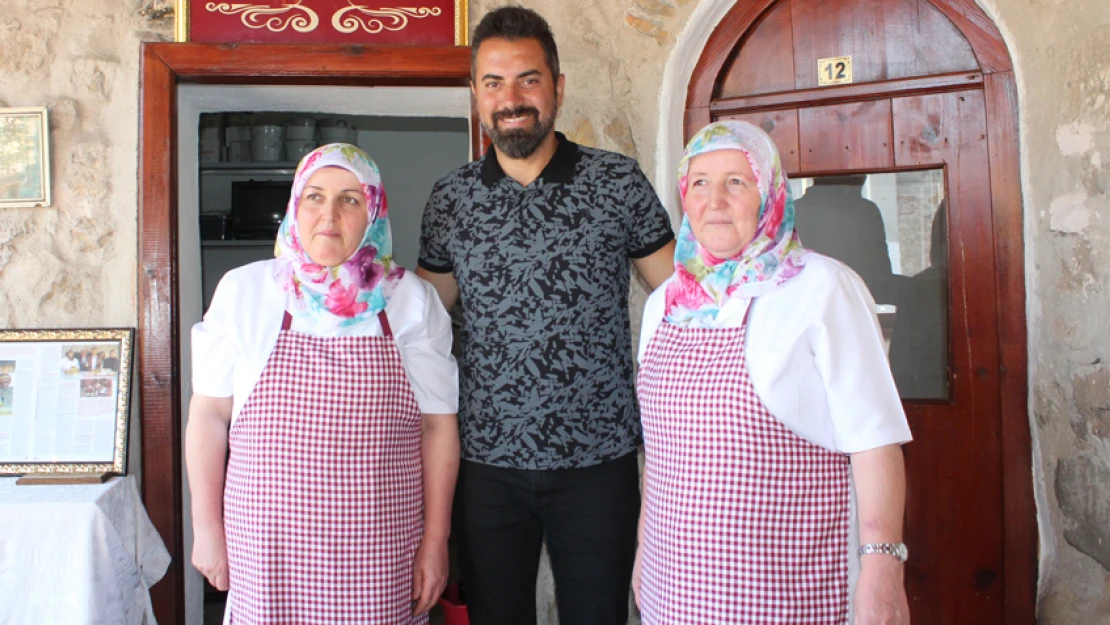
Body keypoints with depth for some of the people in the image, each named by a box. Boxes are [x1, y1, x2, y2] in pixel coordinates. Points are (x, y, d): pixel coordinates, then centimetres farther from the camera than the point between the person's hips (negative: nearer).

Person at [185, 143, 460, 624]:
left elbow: (438, 425, 0)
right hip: (266, 548, 1)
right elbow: (209, 415, 5)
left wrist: (435, 540, -2)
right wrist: (207, 528, 4)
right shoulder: (244, 291, 1)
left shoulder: (411, 300, 0)